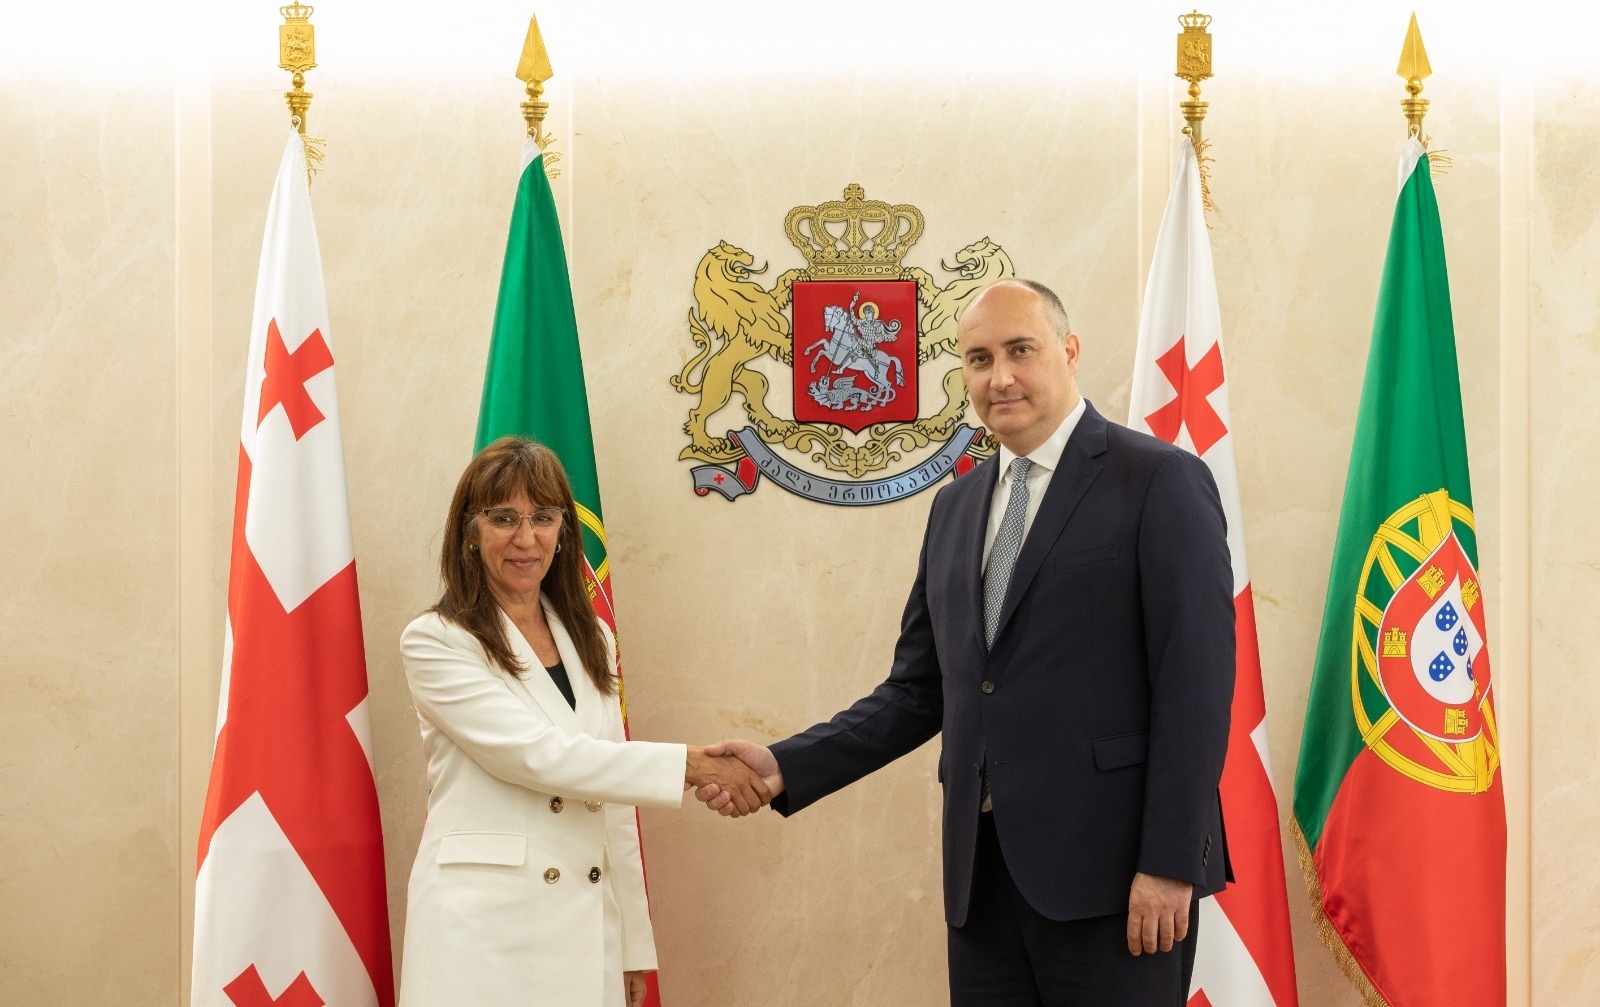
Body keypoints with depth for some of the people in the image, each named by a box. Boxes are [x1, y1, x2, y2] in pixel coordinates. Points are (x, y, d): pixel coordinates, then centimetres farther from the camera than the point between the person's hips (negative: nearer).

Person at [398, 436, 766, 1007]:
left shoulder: (591, 643, 13)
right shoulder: (435, 642, -5)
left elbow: (613, 806, 14)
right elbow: (537, 755, -15)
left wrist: (633, 946, 11)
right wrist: (693, 766, -16)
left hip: (588, 933, 5)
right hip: (486, 936, -5)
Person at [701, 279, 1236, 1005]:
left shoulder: (1160, 482, -4)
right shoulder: (956, 506, 15)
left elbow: (1196, 686, -10)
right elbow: (919, 691, 15)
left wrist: (1171, 863, -15)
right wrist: (787, 767, 2)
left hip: (1107, 865, -6)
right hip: (983, 871, 6)